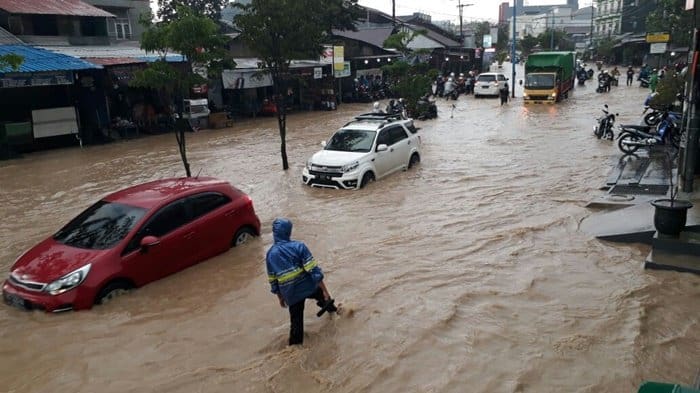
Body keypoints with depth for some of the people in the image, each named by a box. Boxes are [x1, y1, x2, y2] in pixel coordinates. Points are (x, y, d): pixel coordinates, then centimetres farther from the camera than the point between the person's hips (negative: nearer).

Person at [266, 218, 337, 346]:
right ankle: (334, 312, 53)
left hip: (290, 294, 2)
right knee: (323, 296, 31)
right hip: (308, 287, -1)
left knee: (296, 322, 14)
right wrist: (325, 290, -12)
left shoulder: (270, 254, -1)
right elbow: (314, 270, -16)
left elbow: (273, 281, 8)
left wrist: (280, 297, 21)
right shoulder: (298, 246, -12)